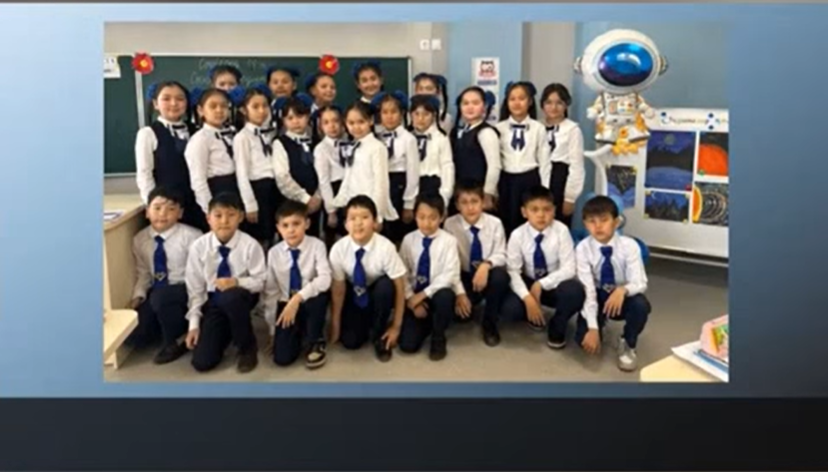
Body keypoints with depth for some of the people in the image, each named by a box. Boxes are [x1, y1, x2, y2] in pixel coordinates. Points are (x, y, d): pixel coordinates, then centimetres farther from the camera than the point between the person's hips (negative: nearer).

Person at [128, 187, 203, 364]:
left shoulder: (191, 236, -13)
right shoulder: (140, 239, 3)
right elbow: (143, 273, 8)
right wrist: (138, 296, -7)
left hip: (186, 292, -5)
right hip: (155, 294, 5)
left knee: (161, 297, -37)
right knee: (132, 335, -9)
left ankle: (173, 342, -11)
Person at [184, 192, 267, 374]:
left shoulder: (250, 245, -17)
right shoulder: (198, 247, -10)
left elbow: (260, 281, -10)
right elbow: (195, 288, -3)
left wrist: (236, 282, -29)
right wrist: (194, 324, -5)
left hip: (241, 297, -2)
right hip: (213, 302, 2)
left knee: (230, 297, -41)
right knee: (202, 362, -11)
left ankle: (247, 347, -12)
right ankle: (227, 330, 23)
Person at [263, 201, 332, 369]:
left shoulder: (316, 246, -12)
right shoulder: (274, 253, -5)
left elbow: (325, 279, -25)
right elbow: (271, 292, 1)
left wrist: (298, 298, -35)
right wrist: (273, 330, 2)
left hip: (310, 302, -1)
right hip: (286, 305, 1)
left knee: (319, 295, -38)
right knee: (282, 357, -18)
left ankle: (315, 342, -10)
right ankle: (298, 333, 18)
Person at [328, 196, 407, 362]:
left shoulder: (385, 247, -31)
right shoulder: (338, 249, -25)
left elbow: (399, 287, -24)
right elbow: (338, 289, -15)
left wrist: (396, 326, -20)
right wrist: (335, 327, -9)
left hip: (378, 292, -1)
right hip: (355, 294, 1)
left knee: (386, 285, -35)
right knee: (350, 342, -14)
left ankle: (378, 335, -9)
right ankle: (366, 322, 23)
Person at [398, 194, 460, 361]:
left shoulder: (448, 241, -9)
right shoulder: (409, 240, -2)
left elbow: (449, 275, -16)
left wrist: (424, 294, -21)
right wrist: (411, 299, -13)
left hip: (437, 294, -1)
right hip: (415, 296, 1)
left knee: (445, 296, -39)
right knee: (407, 345, -14)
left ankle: (438, 339, -10)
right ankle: (427, 322, 20)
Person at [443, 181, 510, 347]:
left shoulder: (494, 223, -12)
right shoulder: (451, 224, -12)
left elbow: (501, 255, -13)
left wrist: (486, 265, -36)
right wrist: (460, 293, -24)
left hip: (487, 275, 0)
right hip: (464, 277, 0)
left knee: (500, 275, -35)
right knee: (455, 307, -28)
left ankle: (490, 323, -10)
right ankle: (467, 307, 14)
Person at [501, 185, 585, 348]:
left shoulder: (561, 231, -17)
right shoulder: (518, 235, -14)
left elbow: (569, 268, -19)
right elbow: (513, 272, -17)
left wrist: (541, 284, -29)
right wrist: (527, 298, -32)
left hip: (554, 284, -1)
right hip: (528, 284, 1)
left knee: (575, 291, -34)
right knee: (510, 307, -29)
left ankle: (557, 327, -2)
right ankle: (534, 316, 10)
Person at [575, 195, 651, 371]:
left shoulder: (629, 245, -18)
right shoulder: (583, 248, -18)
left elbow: (640, 282, -23)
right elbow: (587, 289, -22)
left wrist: (623, 290, -47)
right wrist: (593, 327, -30)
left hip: (621, 297, 0)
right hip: (597, 298, 0)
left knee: (641, 305, -34)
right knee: (584, 338, -23)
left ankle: (627, 344, -3)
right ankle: (600, 323, 17)